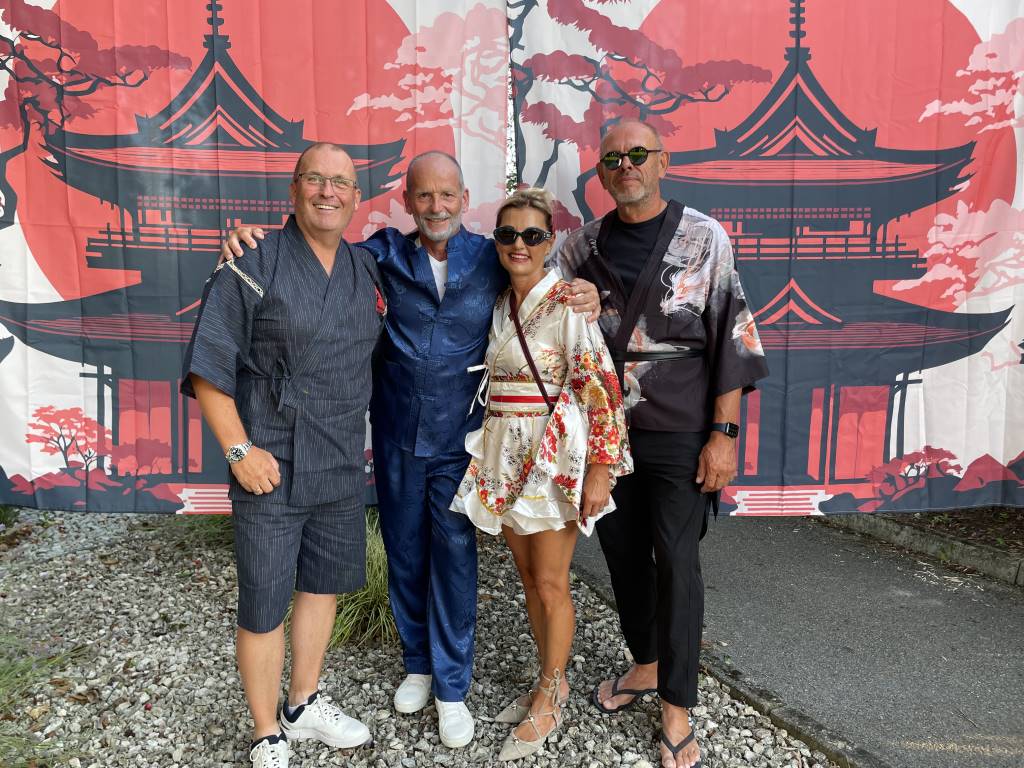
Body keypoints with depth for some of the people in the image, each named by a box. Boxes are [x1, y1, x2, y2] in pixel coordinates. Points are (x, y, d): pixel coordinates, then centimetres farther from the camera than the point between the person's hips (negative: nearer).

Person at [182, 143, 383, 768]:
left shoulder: (367, 270, 7)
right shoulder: (253, 264, -9)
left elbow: (374, 358, 18)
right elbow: (208, 366, -10)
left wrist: (358, 439, 11)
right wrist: (239, 450, -14)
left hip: (343, 466, 6)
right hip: (272, 469, -5)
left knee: (324, 585, 19)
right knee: (264, 607, 6)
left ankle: (305, 705, 40)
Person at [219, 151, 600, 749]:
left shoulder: (493, 260, -5)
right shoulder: (387, 253, -3)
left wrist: (587, 299, -16)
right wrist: (251, 240, -15)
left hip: (459, 438, -1)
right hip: (396, 436, 2)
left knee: (454, 557, 3)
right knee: (405, 555, 14)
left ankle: (452, 688, 23)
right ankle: (418, 663, 37)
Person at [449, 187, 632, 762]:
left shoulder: (568, 303, -13)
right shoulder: (499, 305, 8)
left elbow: (601, 388, -16)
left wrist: (600, 470, -18)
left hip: (555, 454, -7)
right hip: (505, 454, 7)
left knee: (550, 583, 4)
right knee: (527, 574, 16)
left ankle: (549, 700, 23)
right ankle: (552, 681, 35)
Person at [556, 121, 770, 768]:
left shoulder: (704, 237, -4)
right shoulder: (582, 247, 6)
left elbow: (732, 340, -6)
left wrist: (723, 434, -10)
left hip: (679, 433, -3)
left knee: (675, 560, 0)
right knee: (623, 553, 13)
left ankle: (678, 707, 16)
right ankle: (646, 665, 36)